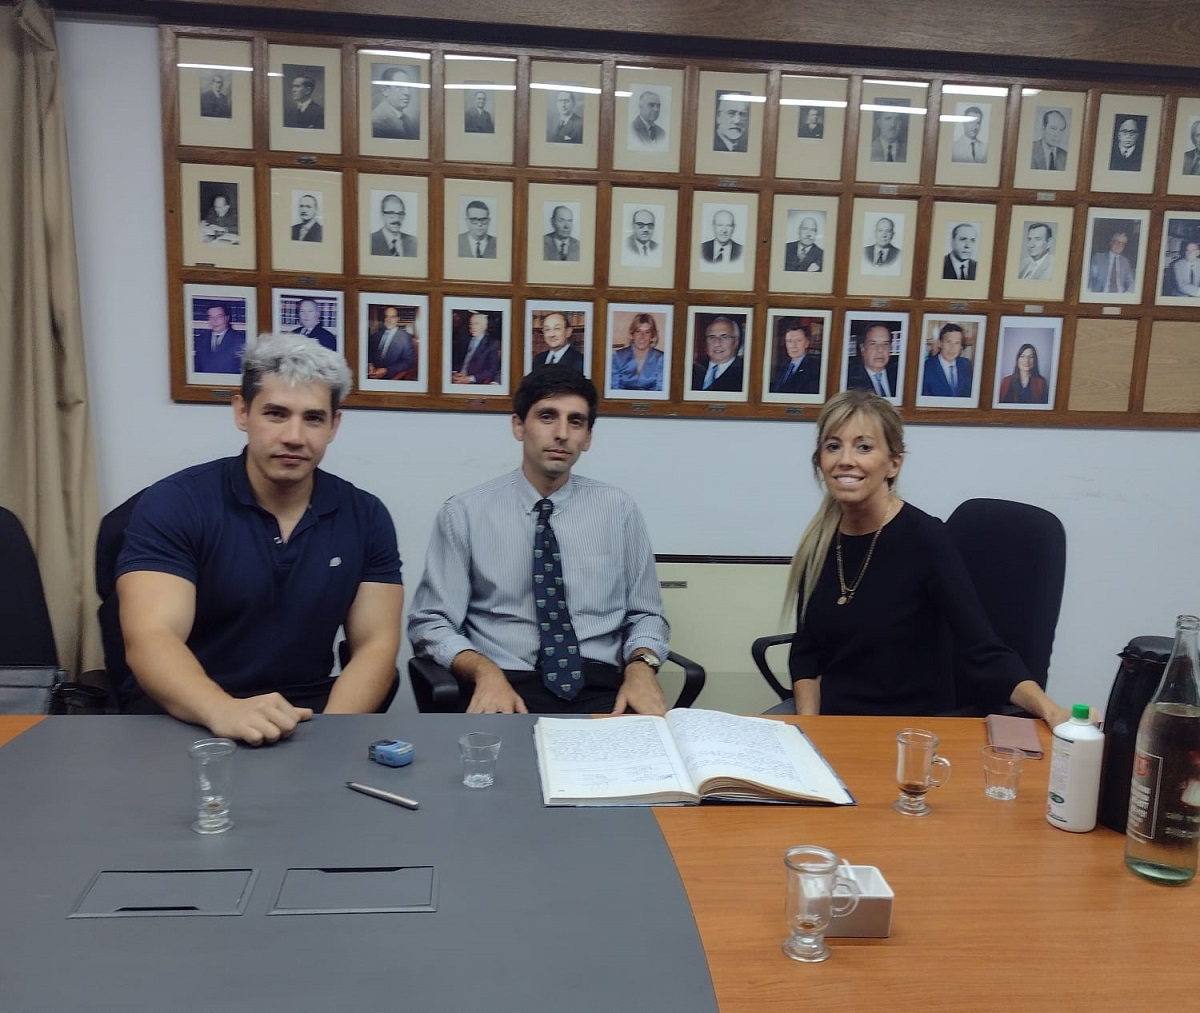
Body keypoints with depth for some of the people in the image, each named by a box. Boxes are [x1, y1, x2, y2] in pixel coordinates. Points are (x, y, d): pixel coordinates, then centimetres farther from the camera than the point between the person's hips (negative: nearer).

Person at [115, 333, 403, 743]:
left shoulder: (366, 517, 1)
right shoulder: (173, 505, -9)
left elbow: (375, 646, -2)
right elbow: (150, 639, -20)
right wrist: (223, 711, -40)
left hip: (305, 714, 3)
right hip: (183, 715, -2)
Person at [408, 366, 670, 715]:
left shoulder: (619, 510, 9)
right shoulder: (464, 512, 2)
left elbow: (645, 615, 12)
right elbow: (431, 623, 1)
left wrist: (641, 666, -10)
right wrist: (486, 671, -17)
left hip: (601, 687, 2)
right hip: (507, 686, -1)